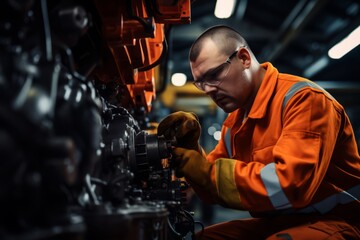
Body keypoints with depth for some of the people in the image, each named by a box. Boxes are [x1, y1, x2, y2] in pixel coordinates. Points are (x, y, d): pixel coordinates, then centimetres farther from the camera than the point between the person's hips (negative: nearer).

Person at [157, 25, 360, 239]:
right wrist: (190, 145, -4)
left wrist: (207, 171, -23)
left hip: (332, 221, -8)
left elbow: (290, 185, -29)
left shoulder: (303, 98, -16)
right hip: (278, 222, 8)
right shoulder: (235, 122, 9)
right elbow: (214, 193, 13)